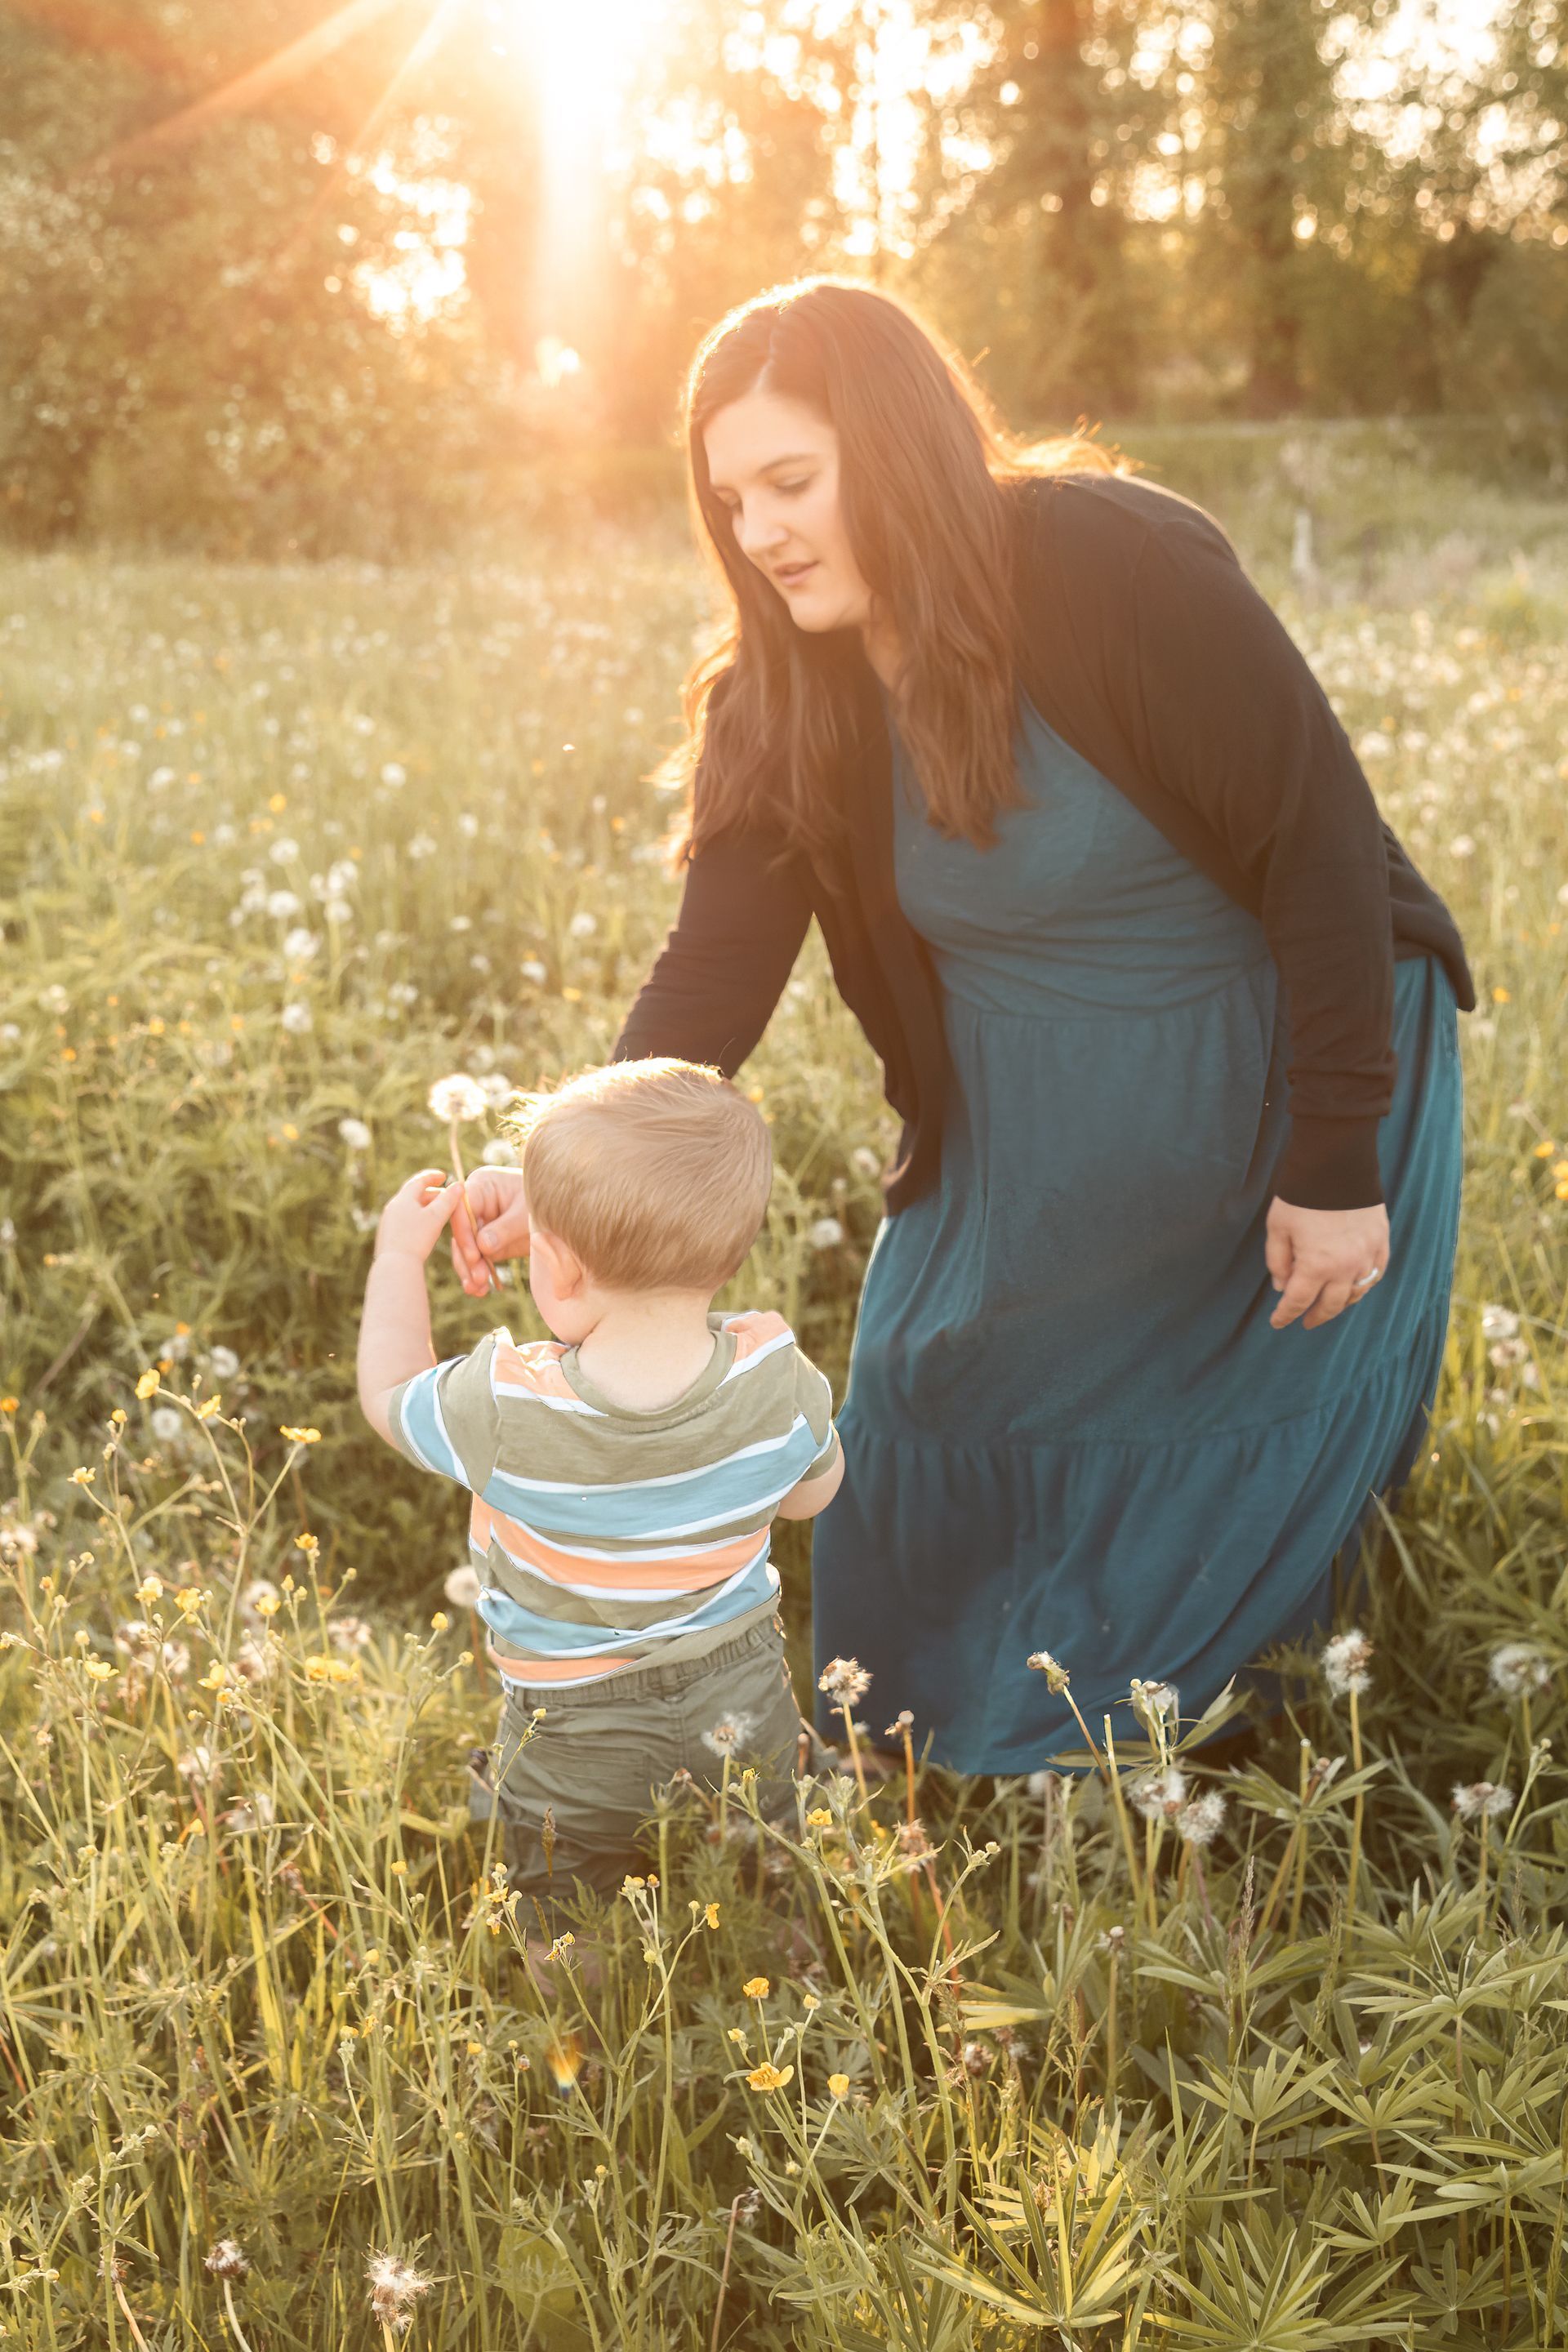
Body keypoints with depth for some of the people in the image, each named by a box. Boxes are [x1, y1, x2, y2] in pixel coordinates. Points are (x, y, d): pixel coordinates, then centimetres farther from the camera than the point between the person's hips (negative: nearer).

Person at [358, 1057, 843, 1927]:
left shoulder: (506, 1410, -26)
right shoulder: (776, 1377, -20)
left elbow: (391, 1397, -3)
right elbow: (811, 1492, 3)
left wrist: (399, 1252, 9)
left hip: (578, 1744, -2)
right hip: (745, 1712, 3)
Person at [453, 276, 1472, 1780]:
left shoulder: (1117, 568, -24)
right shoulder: (780, 699, -8)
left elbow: (1321, 846, -22)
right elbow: (718, 965, -15)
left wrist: (1336, 1168, -20)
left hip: (1277, 1091, -4)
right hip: (1016, 1137, 5)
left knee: (1259, 1460, 6)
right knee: (931, 1443, 11)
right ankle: (921, 1783, 34)